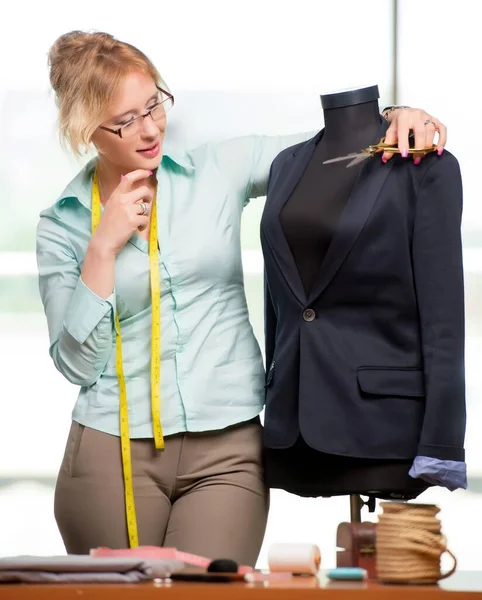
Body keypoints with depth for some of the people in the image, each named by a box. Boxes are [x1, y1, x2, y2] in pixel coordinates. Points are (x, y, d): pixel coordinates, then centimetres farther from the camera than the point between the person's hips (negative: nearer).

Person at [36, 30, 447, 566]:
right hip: (113, 454, 0)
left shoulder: (218, 171, 4)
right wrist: (104, 247, -9)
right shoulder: (62, 225, 3)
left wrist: (395, 118, -11)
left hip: (228, 450, 0)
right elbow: (75, 361, -2)